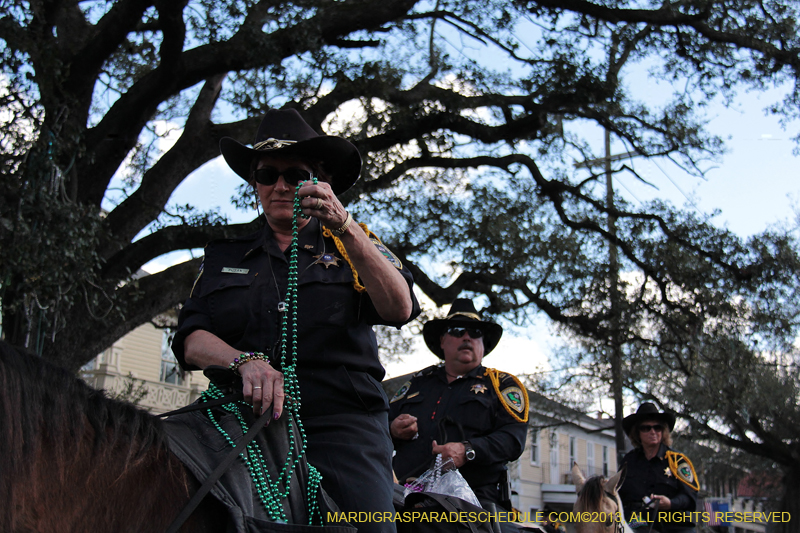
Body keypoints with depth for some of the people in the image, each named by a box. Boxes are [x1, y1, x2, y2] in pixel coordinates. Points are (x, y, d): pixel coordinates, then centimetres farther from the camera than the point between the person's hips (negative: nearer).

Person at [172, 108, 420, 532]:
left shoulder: (354, 246, 17)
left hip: (342, 423, -1)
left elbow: (399, 309, -3)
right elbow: (190, 341, 8)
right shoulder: (224, 255, 22)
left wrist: (344, 227, -14)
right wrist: (246, 361, -13)